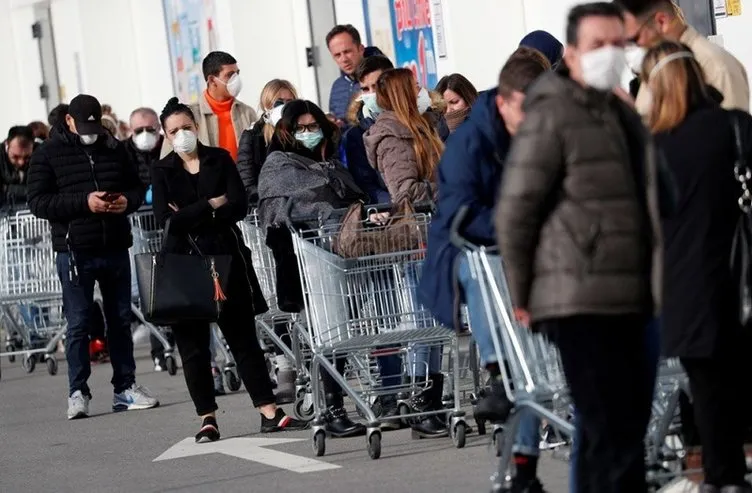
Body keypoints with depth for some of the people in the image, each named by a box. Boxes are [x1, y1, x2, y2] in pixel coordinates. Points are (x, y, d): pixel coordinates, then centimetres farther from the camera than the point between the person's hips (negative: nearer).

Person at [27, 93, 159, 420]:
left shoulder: (114, 150, 10)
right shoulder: (49, 154, -1)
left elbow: (137, 188, 19)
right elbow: (38, 202, -8)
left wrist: (127, 201, -6)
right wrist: (83, 202, -19)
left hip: (115, 248, 4)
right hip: (75, 252, -4)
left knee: (120, 319, 10)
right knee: (78, 323, -3)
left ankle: (125, 387, 18)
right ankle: (78, 393, 2)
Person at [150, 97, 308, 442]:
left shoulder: (220, 160, 5)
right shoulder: (162, 172, 4)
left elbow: (239, 207, -6)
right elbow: (166, 220, -10)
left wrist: (191, 217, -11)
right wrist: (211, 205, -10)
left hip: (226, 258, 0)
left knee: (243, 335, 3)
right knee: (192, 342, 1)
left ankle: (269, 412, 3)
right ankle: (207, 418, 8)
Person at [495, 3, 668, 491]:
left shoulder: (621, 115, 19)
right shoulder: (551, 116, -8)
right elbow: (515, 211, -9)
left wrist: (652, 287, 21)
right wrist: (523, 297, -6)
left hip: (624, 300, 9)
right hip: (579, 299, -9)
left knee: (617, 426, 13)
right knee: (615, 434, -14)